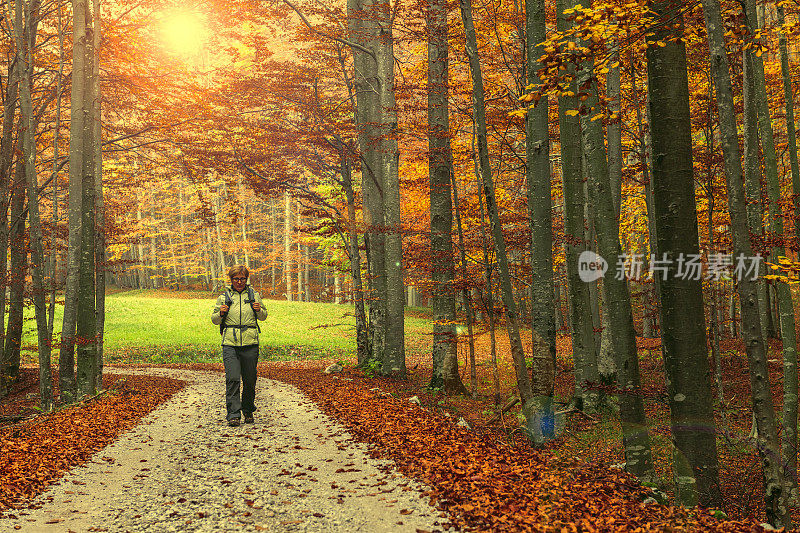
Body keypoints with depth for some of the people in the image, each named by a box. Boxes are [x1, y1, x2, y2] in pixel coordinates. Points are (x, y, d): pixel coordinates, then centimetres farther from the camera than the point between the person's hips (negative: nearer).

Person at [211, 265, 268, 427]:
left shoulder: (254, 294, 12)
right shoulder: (224, 297, 10)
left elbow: (263, 316, 19)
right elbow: (214, 320, 14)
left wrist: (259, 310, -4)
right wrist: (220, 313, -8)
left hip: (250, 342, 1)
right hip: (230, 343, -1)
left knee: (250, 379, 6)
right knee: (232, 378, -12)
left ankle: (248, 411, 24)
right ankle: (233, 415, -9)